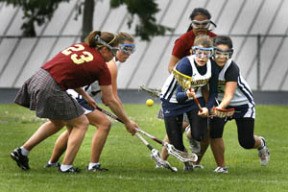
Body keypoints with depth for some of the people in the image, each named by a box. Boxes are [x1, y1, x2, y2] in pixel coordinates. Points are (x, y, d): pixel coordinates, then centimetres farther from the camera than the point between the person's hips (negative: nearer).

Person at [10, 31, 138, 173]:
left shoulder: (79, 46, 15)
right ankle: (66, 166, 6)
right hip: (50, 89, -8)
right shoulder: (101, 66, -3)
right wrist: (127, 122, 15)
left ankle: (22, 151, 28)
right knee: (81, 123, 9)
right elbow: (110, 101, 4)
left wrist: (85, 96, 25)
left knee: (58, 122, 28)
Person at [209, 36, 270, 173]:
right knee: (214, 131, -21)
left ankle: (260, 143, 36)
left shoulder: (232, 69, -33)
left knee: (246, 142, -2)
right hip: (221, 103, 3)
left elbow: (229, 96, -41)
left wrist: (218, 109, -59)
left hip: (243, 104, -3)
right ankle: (221, 166, -2)